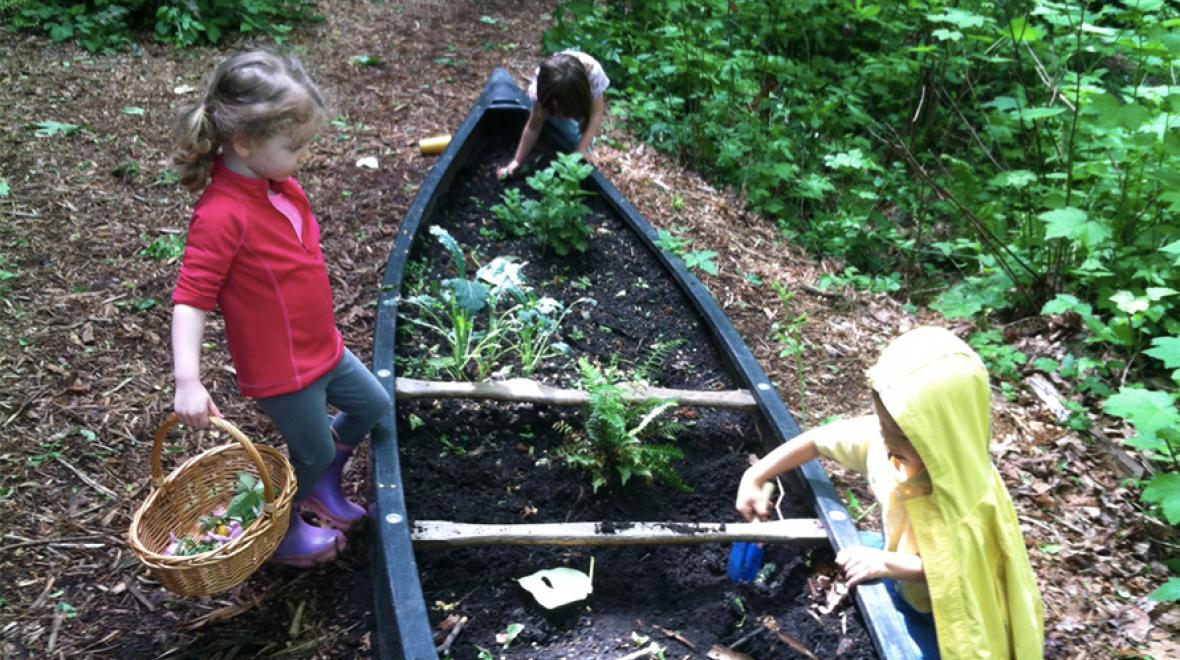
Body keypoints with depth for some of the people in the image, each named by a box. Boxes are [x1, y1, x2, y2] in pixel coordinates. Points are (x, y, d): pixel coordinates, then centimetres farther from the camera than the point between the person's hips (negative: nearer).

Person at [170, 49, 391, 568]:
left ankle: (322, 485, 45)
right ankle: (280, 535, 39)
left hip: (322, 348, 8)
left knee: (373, 407, 22)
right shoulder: (221, 216, -29)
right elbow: (191, 300, -28)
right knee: (315, 452, 11)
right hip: (281, 370, -8)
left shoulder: (280, 184, -2)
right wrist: (188, 382, -36)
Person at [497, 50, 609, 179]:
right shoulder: (542, 82, -42)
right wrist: (517, 161, -30)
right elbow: (533, 126, -31)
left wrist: (579, 155, -46)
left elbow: (596, 114, -40)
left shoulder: (593, 71, -48)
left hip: (586, 96, -1)